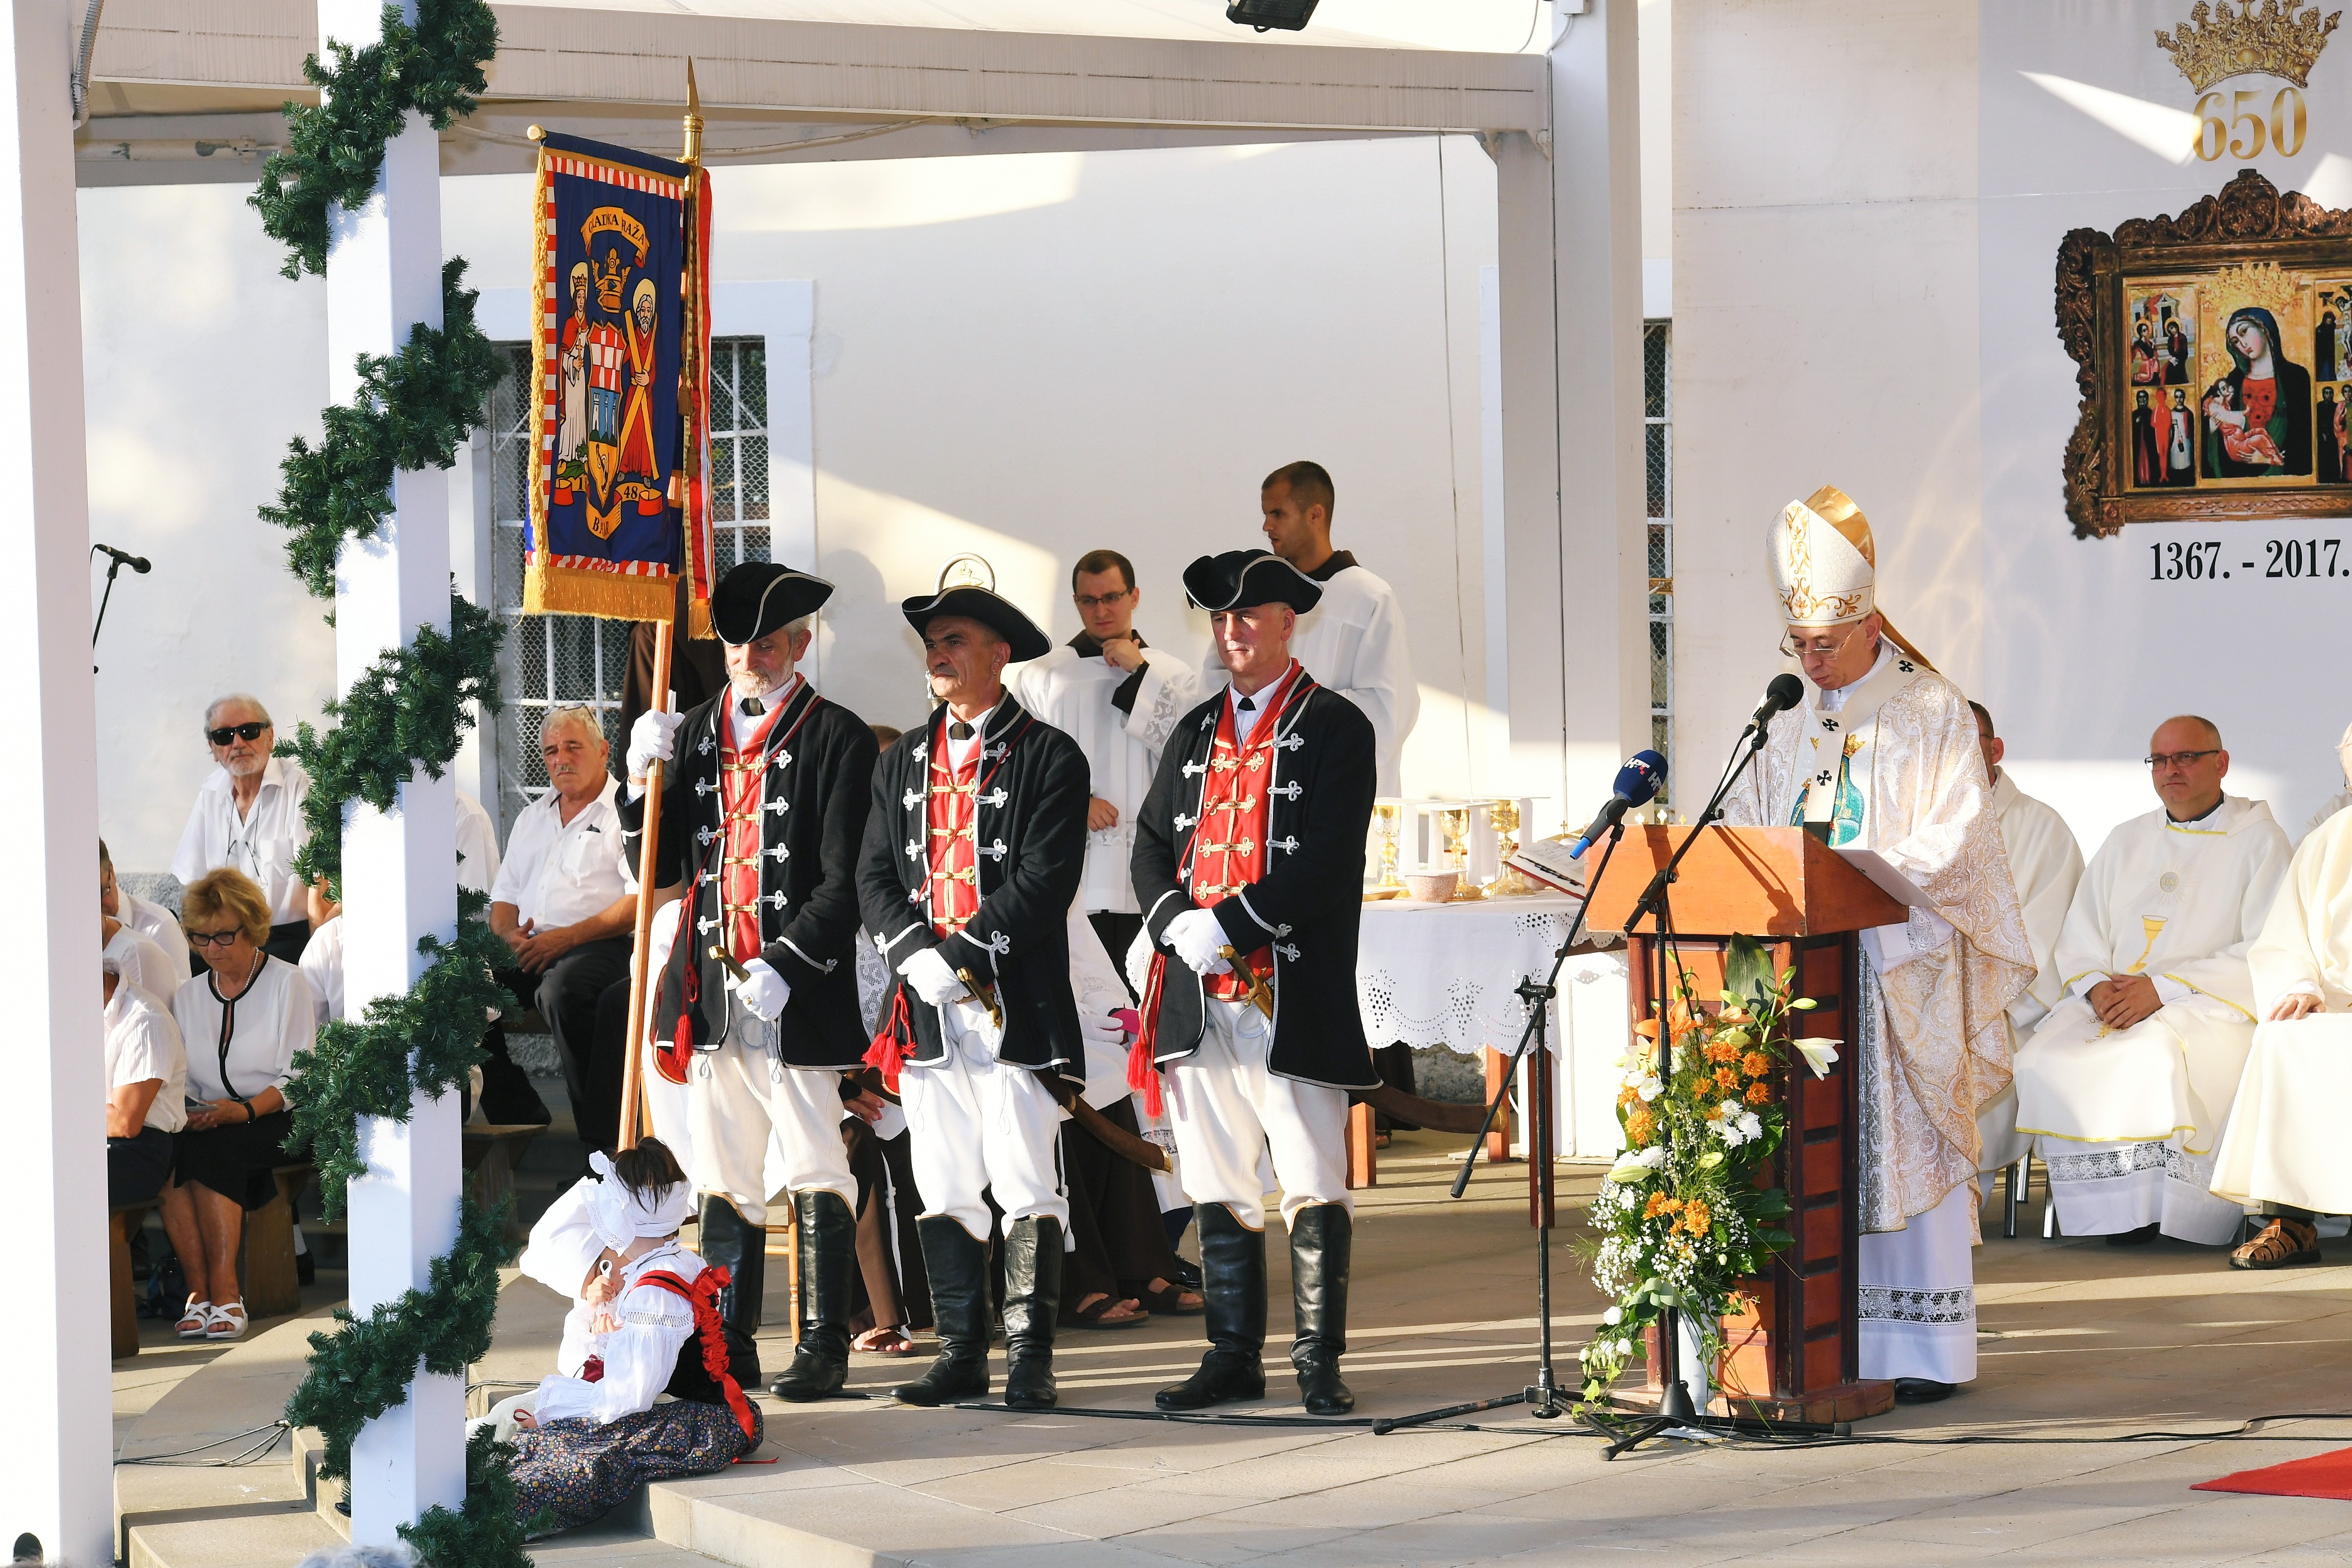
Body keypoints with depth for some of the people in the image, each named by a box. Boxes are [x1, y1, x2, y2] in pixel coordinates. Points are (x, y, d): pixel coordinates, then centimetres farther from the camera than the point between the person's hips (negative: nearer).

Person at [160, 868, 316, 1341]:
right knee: (166, 1151, -30)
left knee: (211, 1149, -35)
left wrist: (243, 1111, -20)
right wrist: (185, 1112, -12)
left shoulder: (287, 983, 3)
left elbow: (298, 1077, -5)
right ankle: (199, 1290, -33)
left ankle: (223, 1291, -35)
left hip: (273, 1120, -4)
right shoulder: (187, 995, 17)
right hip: (206, 1122, 4)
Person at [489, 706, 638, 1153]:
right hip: (530, 949, 6)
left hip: (599, 947, -6)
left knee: (561, 988, -39)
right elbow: (503, 899, 25)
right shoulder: (532, 817, 27)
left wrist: (567, 937, -16)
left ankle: (603, 1139, -31)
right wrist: (511, 936, 0)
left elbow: (640, 900, -7)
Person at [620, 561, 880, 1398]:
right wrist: (644, 778, 0)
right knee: (723, 1174, 10)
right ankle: (728, 1345, 16)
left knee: (815, 1172, -1)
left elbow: (845, 881, -8)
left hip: (796, 994, -5)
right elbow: (658, 870, 14)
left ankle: (823, 1346, 5)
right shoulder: (695, 733, 14)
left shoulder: (838, 738, -3)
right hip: (711, 993, 5)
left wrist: (784, 967, -17)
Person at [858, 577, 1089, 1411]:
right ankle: (962, 1355, 13)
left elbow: (1045, 880, -10)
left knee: (1027, 1186, -4)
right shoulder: (902, 762, 17)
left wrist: (960, 954, -16)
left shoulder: (1049, 757, -1)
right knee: (946, 1189, 7)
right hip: (927, 1010, 5)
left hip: (1017, 1006, -5)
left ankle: (1031, 1359, 0)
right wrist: (916, 956, -7)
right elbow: (875, 874, 11)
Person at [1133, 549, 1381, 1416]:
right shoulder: (1196, 733, 18)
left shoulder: (1335, 727, -1)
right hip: (1200, 994, 6)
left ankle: (1320, 1362, 3)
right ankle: (1234, 1356, 16)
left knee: (1313, 1187, -4)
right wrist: (1177, 922, -6)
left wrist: (1229, 924, -17)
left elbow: (1326, 861, -11)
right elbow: (1151, 847, 14)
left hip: (1295, 997, -6)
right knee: (1219, 1188, 9)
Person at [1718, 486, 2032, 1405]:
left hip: (1901, 960, -5)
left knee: (1904, 1143, -6)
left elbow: (1954, 842, -10)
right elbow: (1742, 823, 18)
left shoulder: (1933, 714, -1)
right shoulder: (1795, 725, 18)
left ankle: (1926, 1347, -2)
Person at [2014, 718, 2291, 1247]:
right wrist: (2097, 985, -8)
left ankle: (2158, 1212, -22)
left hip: (2211, 1005, -5)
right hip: (2112, 1002, 5)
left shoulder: (2259, 840, 3)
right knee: (2043, 1060, -24)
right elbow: (2080, 933, 16)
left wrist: (2163, 988, -16)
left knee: (2151, 1057, -37)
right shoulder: (2127, 841, 20)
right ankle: (2112, 1215, -18)